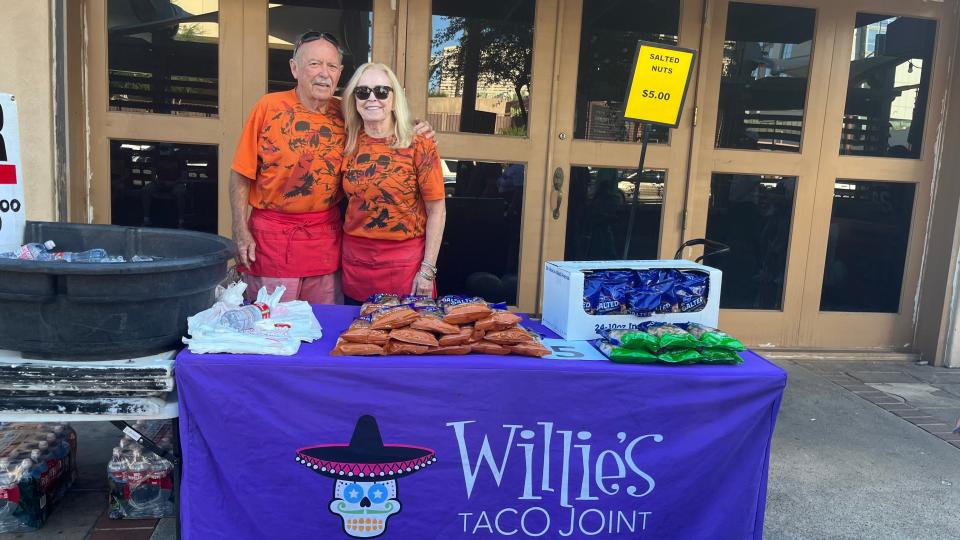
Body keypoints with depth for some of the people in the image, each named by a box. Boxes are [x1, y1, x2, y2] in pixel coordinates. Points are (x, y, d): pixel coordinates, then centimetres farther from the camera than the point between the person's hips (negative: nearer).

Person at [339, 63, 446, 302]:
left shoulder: (418, 146, -10)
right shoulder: (349, 145, 2)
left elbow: (436, 211, -7)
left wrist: (428, 270, -10)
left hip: (404, 262, -4)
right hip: (354, 259, 4)